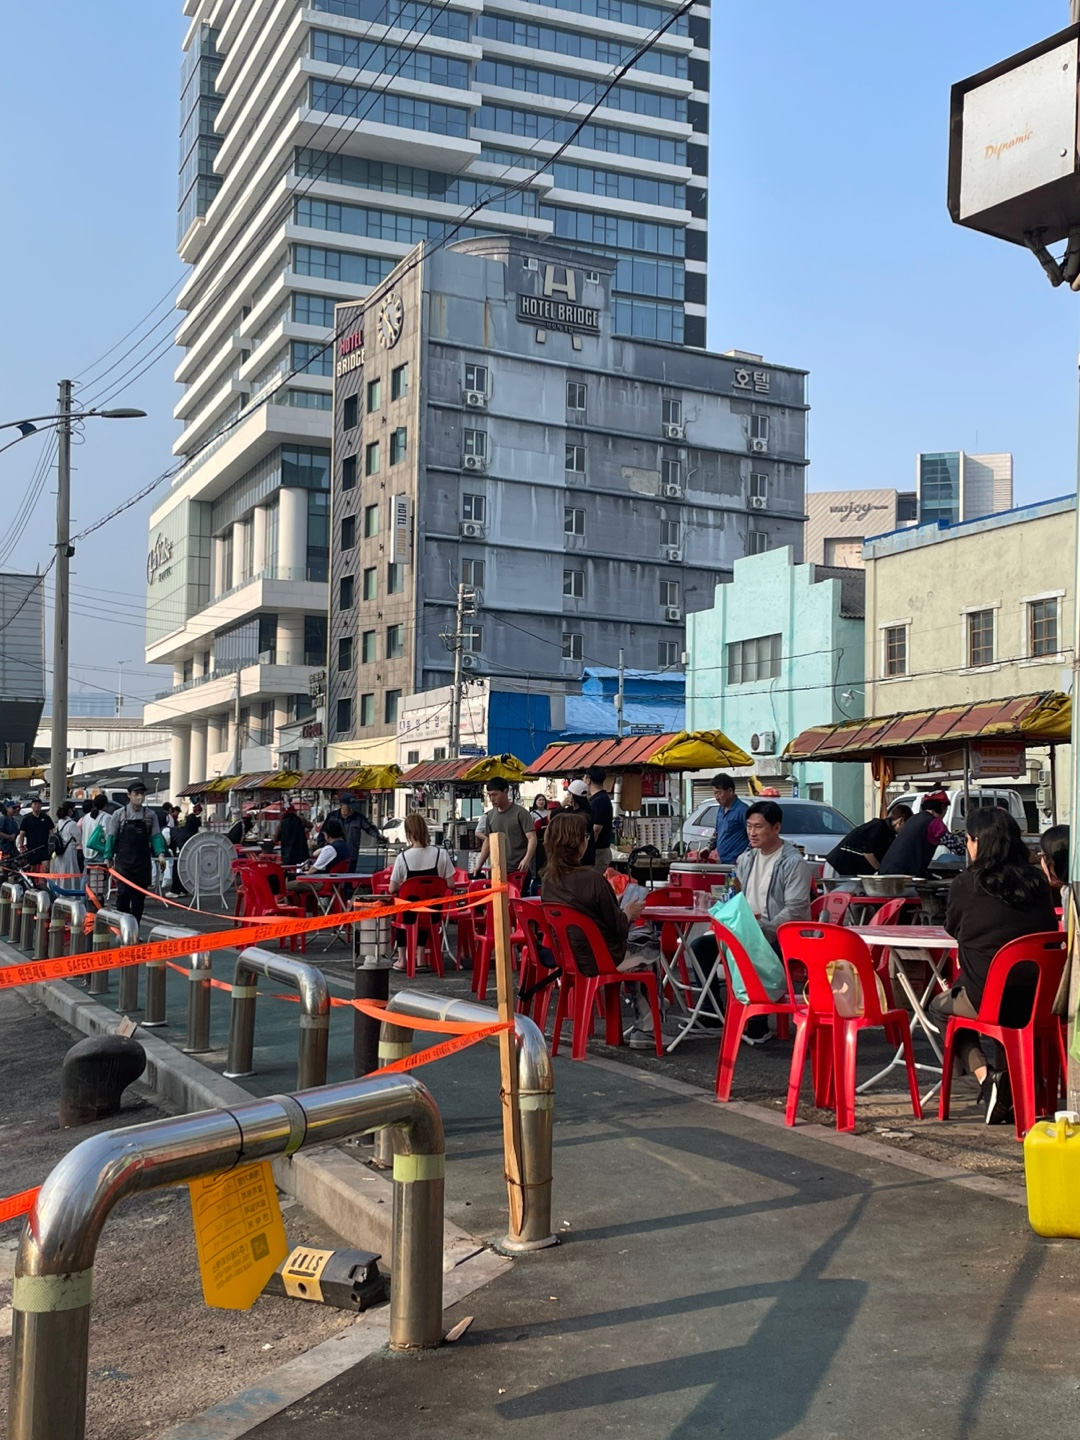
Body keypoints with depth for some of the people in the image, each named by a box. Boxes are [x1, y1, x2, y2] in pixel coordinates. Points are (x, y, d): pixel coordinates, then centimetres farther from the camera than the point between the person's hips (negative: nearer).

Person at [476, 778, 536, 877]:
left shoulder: (520, 813, -7)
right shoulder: (490, 816, 10)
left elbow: (532, 838, -13)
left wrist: (527, 859, -29)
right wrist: (479, 866, 14)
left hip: (519, 869, -5)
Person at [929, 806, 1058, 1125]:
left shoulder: (967, 883, -8)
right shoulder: (1038, 881, 2)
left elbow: (952, 928, 9)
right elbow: (1050, 930, 16)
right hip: (1037, 1001, 4)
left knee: (940, 1008, 27)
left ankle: (984, 1075, 5)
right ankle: (1014, 1085, 24)